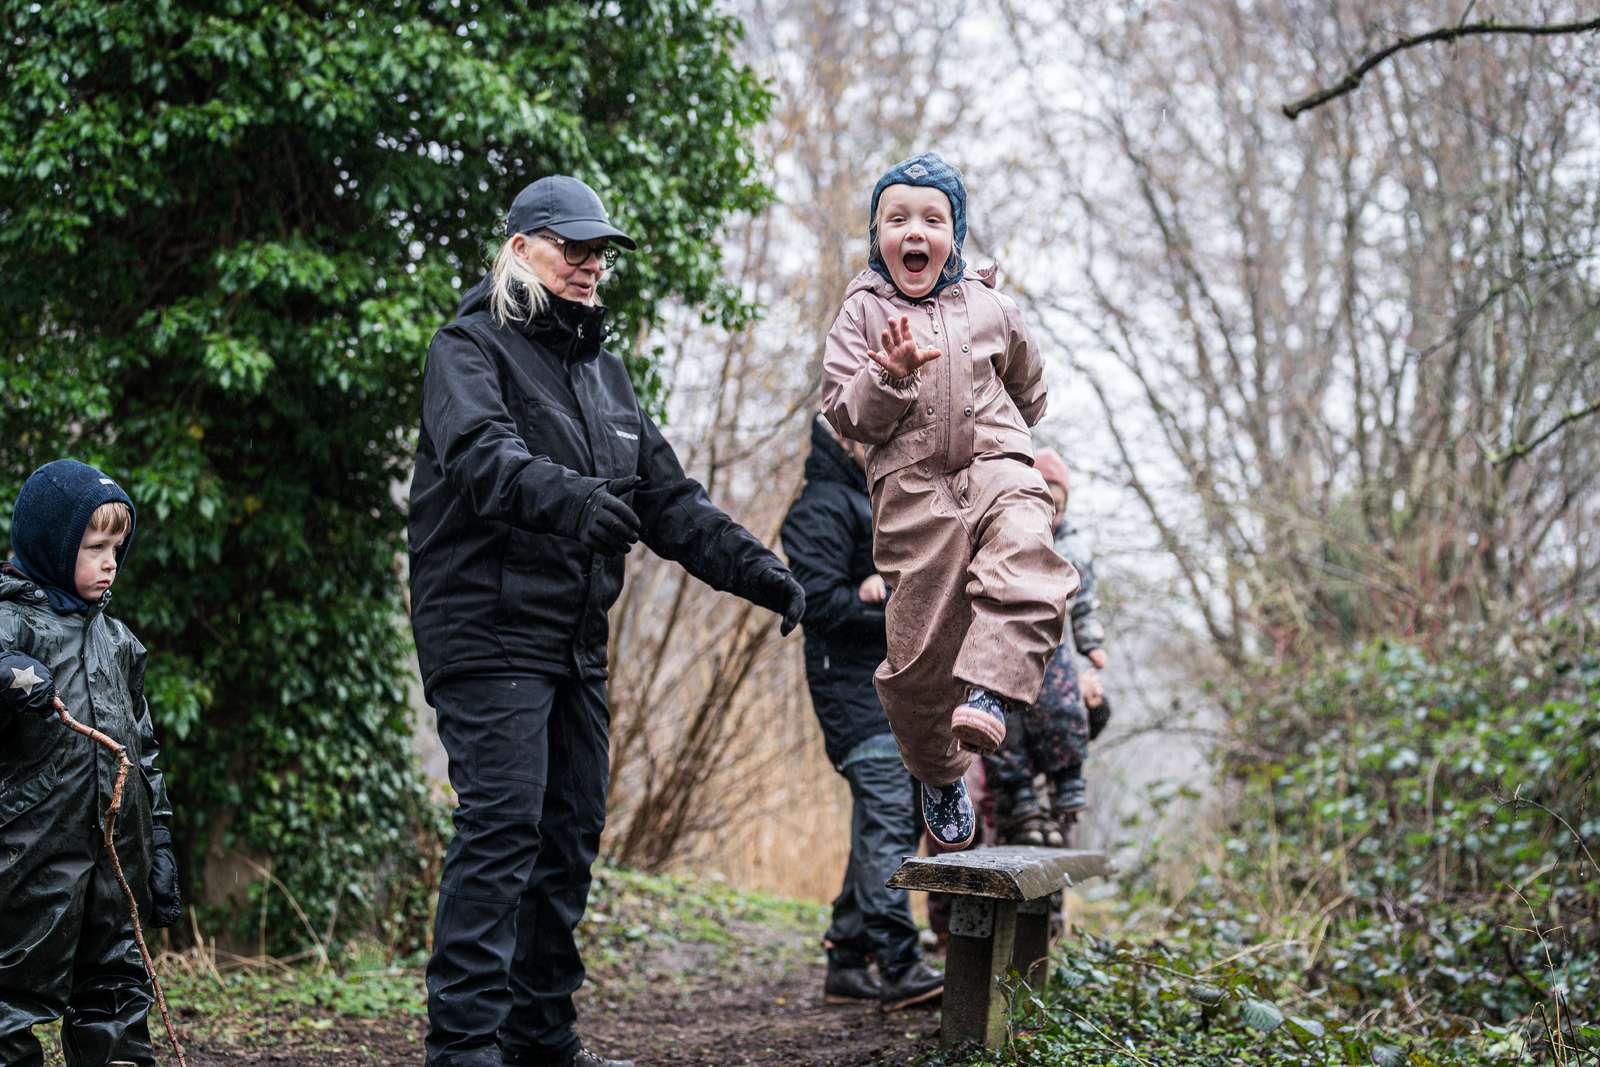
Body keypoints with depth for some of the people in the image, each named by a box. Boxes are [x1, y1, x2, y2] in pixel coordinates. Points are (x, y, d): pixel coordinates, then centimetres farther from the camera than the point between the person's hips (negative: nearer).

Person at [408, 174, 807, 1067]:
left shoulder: (603, 368, 20)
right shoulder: (472, 348, -4)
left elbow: (668, 494, 20)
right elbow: (481, 454, -25)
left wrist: (756, 569, 9)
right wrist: (570, 498, -44)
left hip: (576, 641, 8)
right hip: (491, 632, -8)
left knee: (571, 833, 10)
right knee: (502, 826, -14)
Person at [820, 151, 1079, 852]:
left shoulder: (988, 308, 13)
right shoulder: (862, 313, 7)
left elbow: (1027, 386, 31)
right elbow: (845, 413, -1)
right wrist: (893, 373, -16)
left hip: (998, 471, 1)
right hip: (911, 491, -1)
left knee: (1024, 565, -34)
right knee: (919, 647, 0)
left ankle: (988, 693, -39)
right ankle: (938, 775, 22)